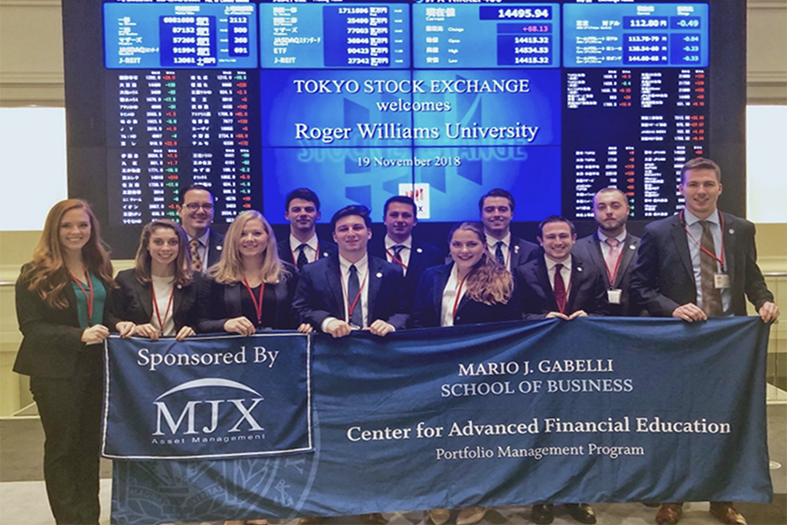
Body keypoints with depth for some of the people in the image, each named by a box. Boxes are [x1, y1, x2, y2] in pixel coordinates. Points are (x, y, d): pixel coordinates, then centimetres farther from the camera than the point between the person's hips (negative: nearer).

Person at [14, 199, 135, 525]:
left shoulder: (100, 269, 9)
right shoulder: (36, 274, -7)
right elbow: (31, 326, -12)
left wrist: (118, 325, -7)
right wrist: (79, 335, -24)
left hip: (96, 369, 5)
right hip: (56, 372, -5)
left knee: (90, 445, 12)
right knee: (62, 447, 6)